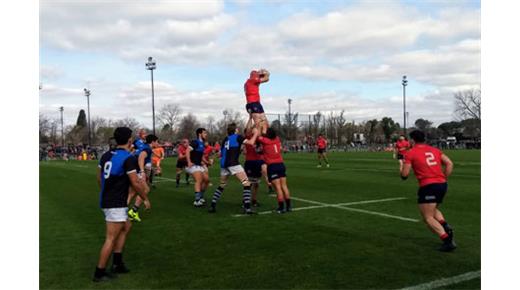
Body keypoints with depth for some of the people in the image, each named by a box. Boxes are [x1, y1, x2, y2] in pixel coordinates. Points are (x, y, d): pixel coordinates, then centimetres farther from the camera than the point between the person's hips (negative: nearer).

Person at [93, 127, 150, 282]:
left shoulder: (106, 155, 7)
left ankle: (117, 263, 23)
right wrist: (145, 198, -1)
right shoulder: (129, 158, -15)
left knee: (126, 226, 22)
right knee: (111, 238, 0)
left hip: (106, 200, 9)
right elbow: (135, 183, -15)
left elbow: (99, 178, 15)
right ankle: (99, 273, 8)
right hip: (116, 204, -9)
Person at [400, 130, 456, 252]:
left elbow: (404, 175, -3)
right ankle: (446, 227, 2)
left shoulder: (410, 153, 0)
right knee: (433, 210, 28)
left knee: (428, 218, 2)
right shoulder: (435, 150, 15)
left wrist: (402, 169, 18)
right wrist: (443, 178, 13)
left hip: (428, 186, -7)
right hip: (442, 184, 7)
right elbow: (449, 164, 8)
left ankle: (448, 241, -13)